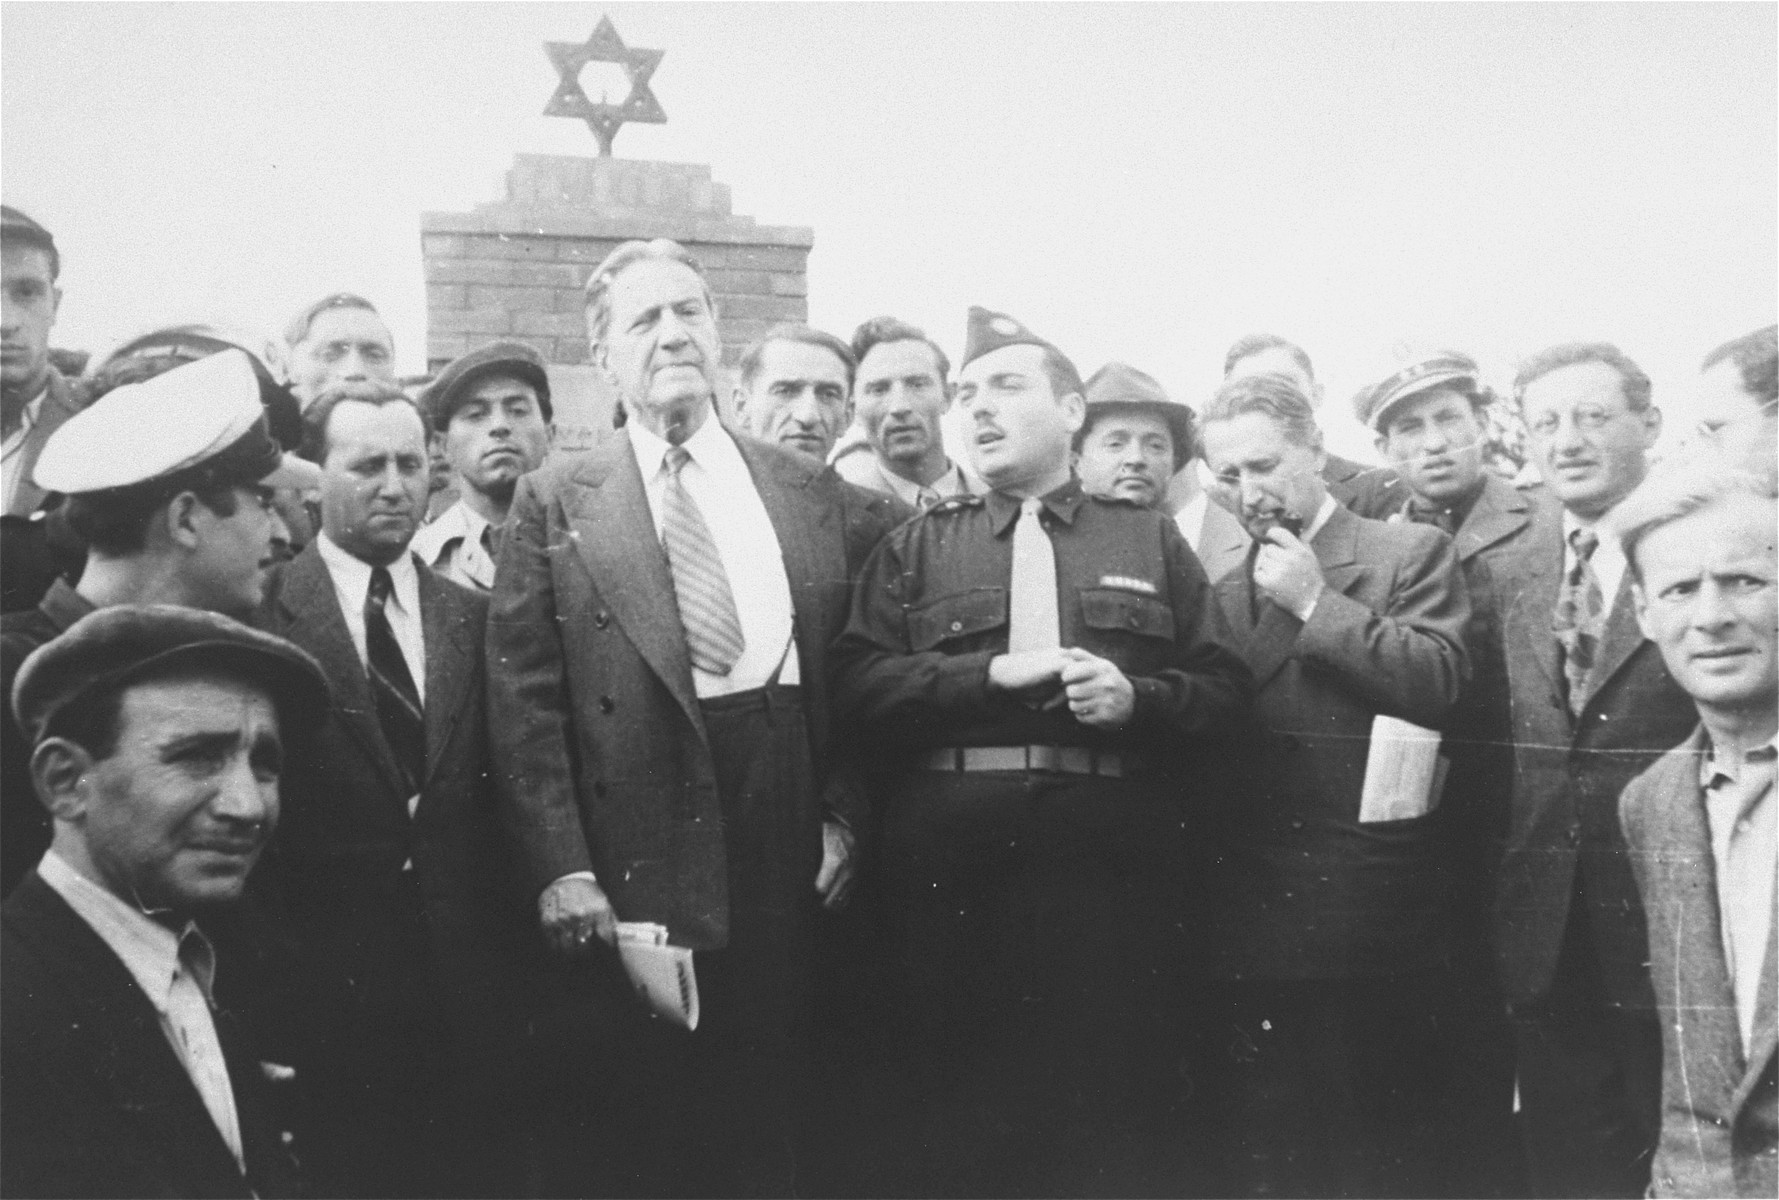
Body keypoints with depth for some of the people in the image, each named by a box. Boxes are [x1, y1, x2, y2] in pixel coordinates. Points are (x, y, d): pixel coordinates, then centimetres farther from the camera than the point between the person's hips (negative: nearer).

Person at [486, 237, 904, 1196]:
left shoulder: (814, 496, 10)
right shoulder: (554, 505, 3)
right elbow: (525, 705, -3)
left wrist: (843, 818, 1)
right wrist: (560, 867, -11)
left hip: (780, 875, 2)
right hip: (623, 884, -2)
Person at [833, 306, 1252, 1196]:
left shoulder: (1150, 539, 16)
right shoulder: (917, 545, 15)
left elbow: (1224, 683, 10)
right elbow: (858, 683, 1)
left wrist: (1137, 696, -9)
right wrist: (989, 673, -10)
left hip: (1112, 851, 0)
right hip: (953, 856, 0)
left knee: (1114, 1110, 3)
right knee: (956, 1115, 4)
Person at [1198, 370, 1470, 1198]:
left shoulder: (1412, 552, 3)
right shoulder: (1225, 589, 15)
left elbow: (1438, 682, -12)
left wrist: (1315, 603, -12)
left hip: (1372, 913, -4)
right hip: (1253, 911, 4)